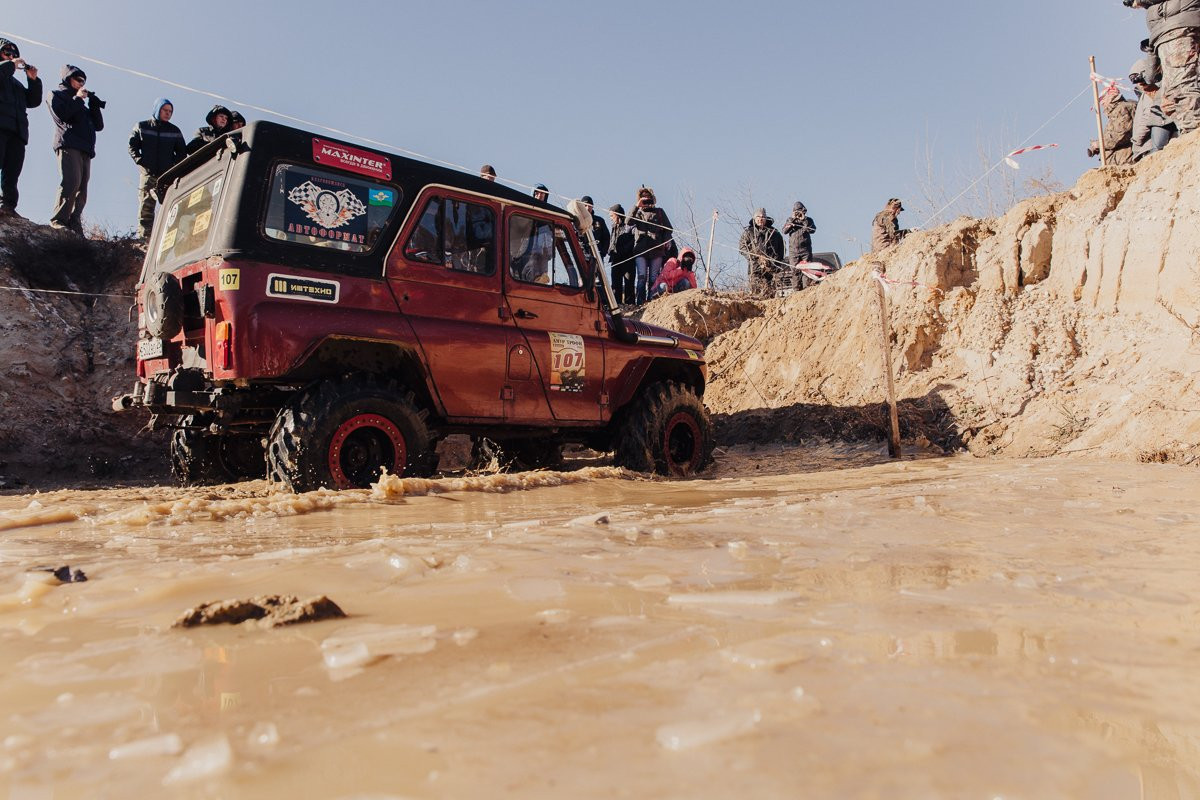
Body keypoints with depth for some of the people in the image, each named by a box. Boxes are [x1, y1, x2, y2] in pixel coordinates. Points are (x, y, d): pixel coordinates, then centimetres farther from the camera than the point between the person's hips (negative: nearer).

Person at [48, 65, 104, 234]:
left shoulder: (82, 104, 34)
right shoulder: (56, 94, 16)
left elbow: (99, 125, 25)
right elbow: (61, 115, -4)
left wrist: (94, 105, 14)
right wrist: (77, 99, 4)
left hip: (85, 150, 7)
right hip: (68, 145, -6)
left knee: (81, 190, -5)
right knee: (72, 182, -24)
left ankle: (74, 226, -10)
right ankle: (58, 221, -26)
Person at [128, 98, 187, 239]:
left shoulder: (175, 131, 14)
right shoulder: (141, 127, 12)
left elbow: (182, 152, 14)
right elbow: (132, 146, 10)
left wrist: (174, 165, -1)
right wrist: (140, 161, -4)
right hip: (147, 174, -1)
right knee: (145, 207, -6)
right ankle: (143, 237, -8)